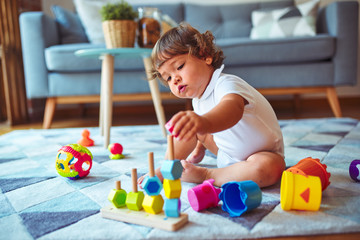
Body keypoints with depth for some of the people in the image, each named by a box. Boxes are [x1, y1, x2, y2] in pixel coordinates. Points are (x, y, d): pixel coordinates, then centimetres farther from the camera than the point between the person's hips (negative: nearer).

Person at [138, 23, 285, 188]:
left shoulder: (226, 85, -33)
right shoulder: (199, 100, -4)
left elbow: (233, 109, -59)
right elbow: (187, 136, 9)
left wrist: (204, 122, -80)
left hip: (263, 154, -7)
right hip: (229, 155, 7)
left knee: (269, 169, -40)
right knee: (190, 128, 0)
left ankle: (205, 175, -26)